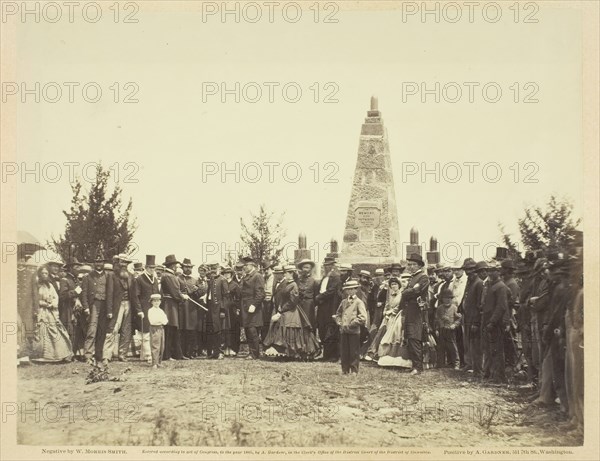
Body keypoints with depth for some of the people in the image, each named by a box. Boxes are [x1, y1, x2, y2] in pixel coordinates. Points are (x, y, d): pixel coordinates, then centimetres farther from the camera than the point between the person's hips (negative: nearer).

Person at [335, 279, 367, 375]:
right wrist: (339, 322, 9)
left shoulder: (358, 302, -5)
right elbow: (338, 314, 27)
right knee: (343, 352, 8)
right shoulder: (344, 302, 13)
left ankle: (354, 371, 10)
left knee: (354, 352, 2)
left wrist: (351, 325, -14)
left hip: (354, 332, -6)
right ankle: (345, 370, 17)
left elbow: (363, 318, -14)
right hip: (343, 331, 6)